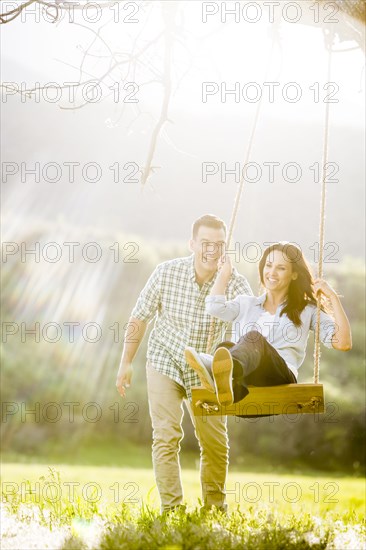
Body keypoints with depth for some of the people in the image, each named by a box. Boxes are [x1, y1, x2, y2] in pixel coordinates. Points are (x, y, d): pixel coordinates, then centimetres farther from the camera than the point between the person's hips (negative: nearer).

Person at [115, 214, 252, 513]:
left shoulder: (235, 282, -17)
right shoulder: (167, 272, -16)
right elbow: (140, 316, -4)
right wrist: (126, 362, -1)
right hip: (165, 364, -1)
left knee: (216, 443, 6)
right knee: (166, 437, -9)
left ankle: (215, 508, 24)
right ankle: (172, 508, -4)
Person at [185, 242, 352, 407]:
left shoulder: (307, 311, 24)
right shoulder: (245, 304, 32)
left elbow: (343, 343, 12)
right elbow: (214, 307, 10)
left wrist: (333, 297, 10)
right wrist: (225, 270, 24)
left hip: (282, 379, -3)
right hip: (245, 384, 3)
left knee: (254, 337, -35)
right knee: (226, 346, -33)